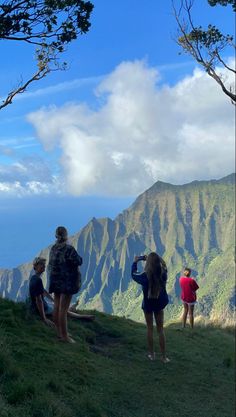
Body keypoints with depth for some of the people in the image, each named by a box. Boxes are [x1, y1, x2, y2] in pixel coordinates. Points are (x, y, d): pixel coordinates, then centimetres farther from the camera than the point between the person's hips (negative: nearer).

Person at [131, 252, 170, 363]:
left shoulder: (145, 276, -25)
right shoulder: (163, 274, -20)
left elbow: (133, 274, -3)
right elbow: (163, 266, 5)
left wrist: (135, 262, 10)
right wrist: (152, 259, 11)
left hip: (148, 305, -2)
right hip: (159, 304, 2)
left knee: (150, 328, 15)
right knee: (160, 329, 11)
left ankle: (151, 354, 21)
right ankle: (164, 356, 13)